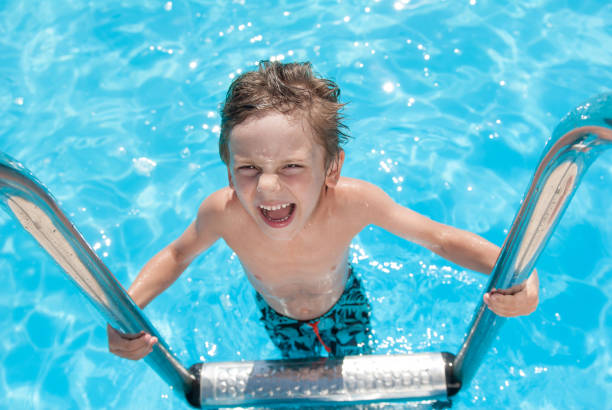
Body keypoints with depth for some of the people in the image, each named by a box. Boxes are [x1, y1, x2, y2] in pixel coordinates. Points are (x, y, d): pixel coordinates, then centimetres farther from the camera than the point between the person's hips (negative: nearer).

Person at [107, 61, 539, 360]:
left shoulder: (352, 201, -42)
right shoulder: (223, 212, -40)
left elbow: (440, 237, -29)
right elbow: (177, 256, -17)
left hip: (343, 303, 0)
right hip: (279, 317, 1)